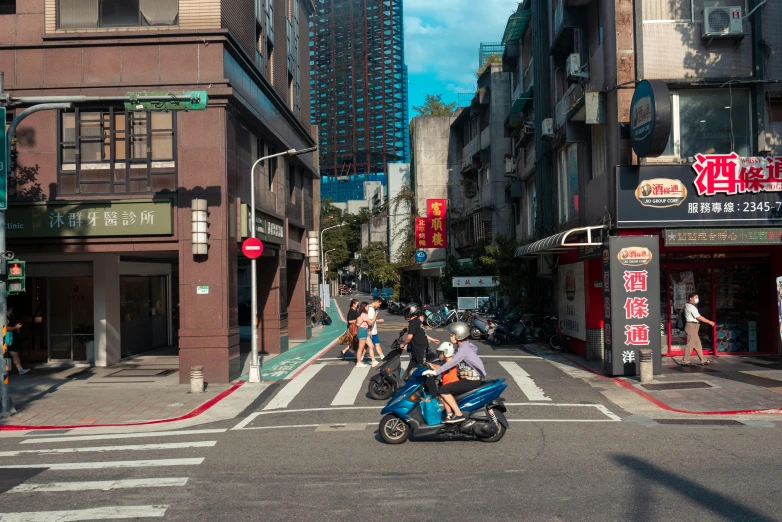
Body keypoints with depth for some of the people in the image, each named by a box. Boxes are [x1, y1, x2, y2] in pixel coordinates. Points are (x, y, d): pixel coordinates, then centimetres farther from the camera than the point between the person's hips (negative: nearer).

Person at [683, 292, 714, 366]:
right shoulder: (691, 307, -14)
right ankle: (685, 361, -5)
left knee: (697, 344, 12)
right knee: (690, 344, -8)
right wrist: (709, 322, -9)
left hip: (693, 327, 10)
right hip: (692, 326, -10)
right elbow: (699, 317, -17)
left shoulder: (688, 306, 18)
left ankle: (703, 360, 16)